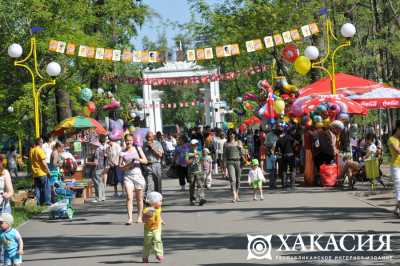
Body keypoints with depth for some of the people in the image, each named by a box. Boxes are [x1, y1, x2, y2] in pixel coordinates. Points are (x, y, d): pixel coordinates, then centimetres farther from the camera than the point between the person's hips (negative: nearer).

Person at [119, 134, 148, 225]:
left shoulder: (138, 149, 7)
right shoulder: (123, 153, 4)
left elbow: (145, 161, 4)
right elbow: (120, 166, 3)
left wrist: (138, 159, -15)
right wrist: (127, 165, -15)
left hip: (138, 175, 1)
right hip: (128, 176, -1)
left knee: (139, 198, 9)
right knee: (129, 197, -15)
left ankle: (140, 217, 21)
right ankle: (129, 218, -20)